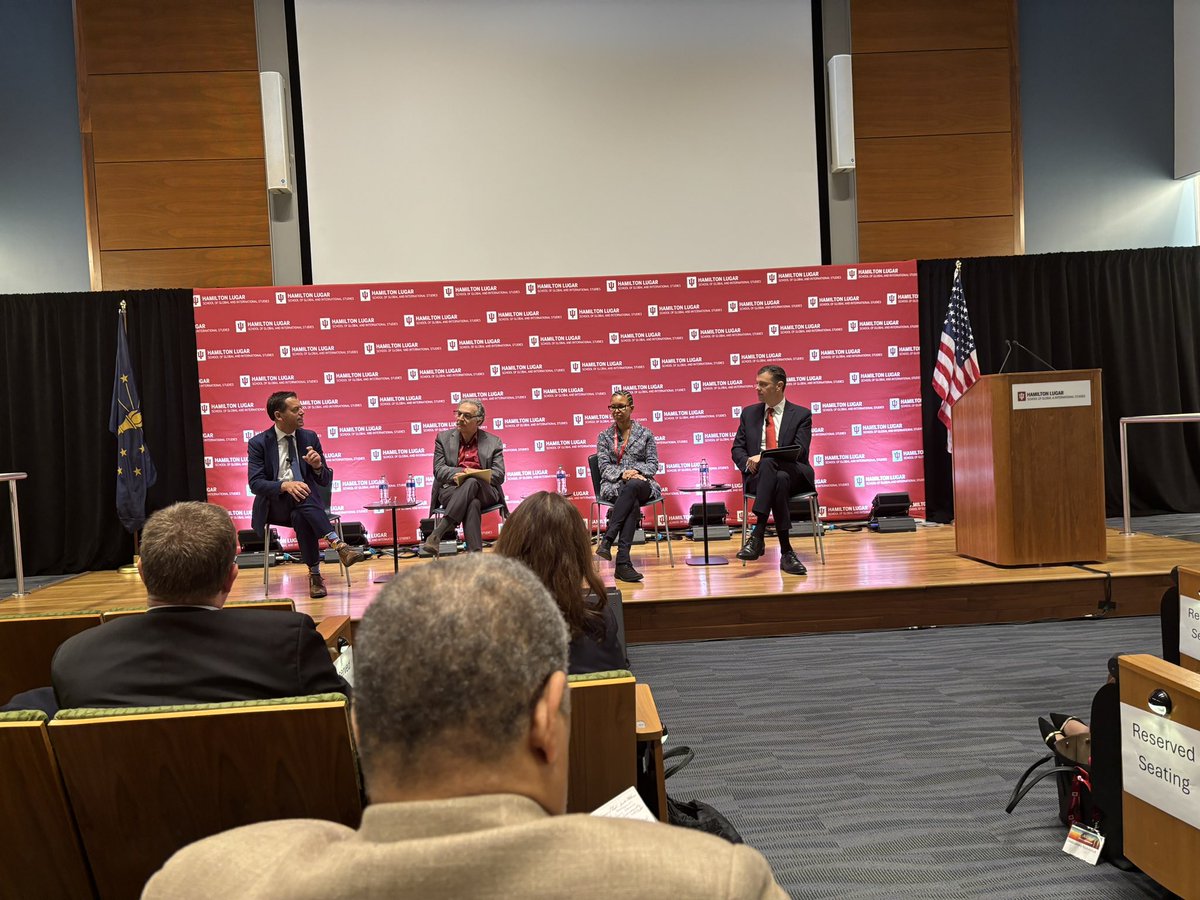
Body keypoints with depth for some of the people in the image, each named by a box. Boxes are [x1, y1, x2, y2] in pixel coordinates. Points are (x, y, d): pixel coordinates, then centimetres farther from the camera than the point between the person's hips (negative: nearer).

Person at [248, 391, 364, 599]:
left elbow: (326, 481, 7)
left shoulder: (310, 437, 6)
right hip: (274, 504, -2)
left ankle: (315, 574, -32)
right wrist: (285, 485, -31)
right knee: (303, 497, -36)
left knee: (300, 517, -35)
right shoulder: (258, 443, -1)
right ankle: (338, 544, -41)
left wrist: (317, 466, -17)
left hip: (303, 505, 2)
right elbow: (255, 484, -12)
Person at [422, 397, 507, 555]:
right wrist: (462, 472, -15)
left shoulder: (493, 442, 12)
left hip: (485, 492, 0)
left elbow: (499, 476, 3)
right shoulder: (443, 438, 14)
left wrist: (472, 475, -15)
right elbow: (438, 471, 5)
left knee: (471, 483, -38)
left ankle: (437, 534, -44)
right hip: (451, 491, 0)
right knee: (472, 503, -38)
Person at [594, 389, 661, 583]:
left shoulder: (645, 433, 15)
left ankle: (607, 540, -43)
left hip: (643, 485, 0)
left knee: (633, 486, -40)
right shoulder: (604, 436, 15)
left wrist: (637, 471, -14)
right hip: (614, 486, 0)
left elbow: (653, 464, 8)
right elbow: (604, 467, 4)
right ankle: (623, 561, -43)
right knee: (633, 504, -37)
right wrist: (622, 473, -17)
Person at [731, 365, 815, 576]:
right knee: (779, 481, -37)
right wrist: (749, 463, -12)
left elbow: (799, 451, -7)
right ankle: (786, 551, -40)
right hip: (758, 475, 1)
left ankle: (758, 534, -41)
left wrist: (763, 457, -20)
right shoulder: (749, 413, 18)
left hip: (794, 474, -1)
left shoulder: (801, 414, 8)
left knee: (768, 463, -38)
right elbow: (737, 449, 13)